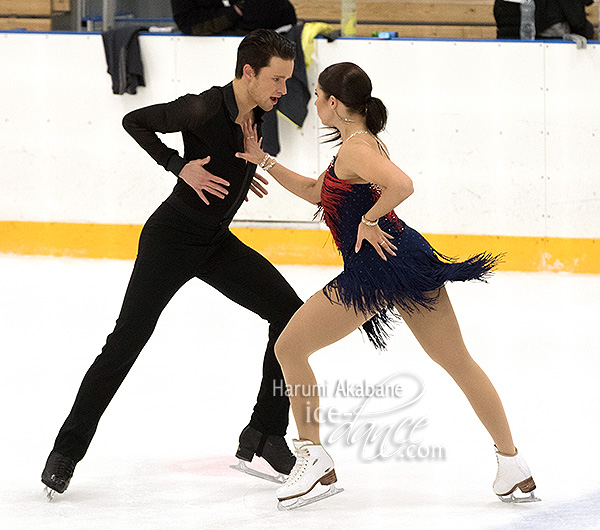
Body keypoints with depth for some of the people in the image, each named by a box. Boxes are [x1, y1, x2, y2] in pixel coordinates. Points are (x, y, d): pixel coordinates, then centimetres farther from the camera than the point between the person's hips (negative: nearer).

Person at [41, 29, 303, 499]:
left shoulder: (257, 113, -1)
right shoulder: (205, 108, -24)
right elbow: (135, 121, -15)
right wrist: (182, 167, -20)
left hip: (217, 243, 7)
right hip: (172, 236, -7)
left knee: (290, 312, -4)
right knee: (127, 340, -9)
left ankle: (264, 434, 2)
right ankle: (67, 451, -1)